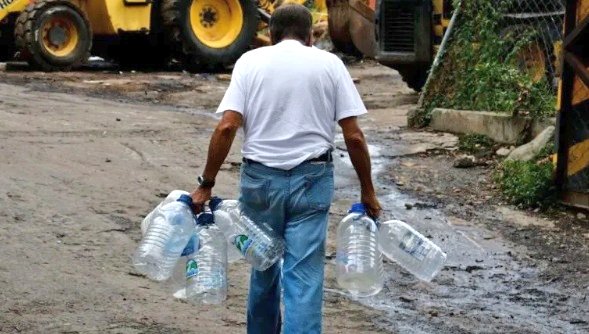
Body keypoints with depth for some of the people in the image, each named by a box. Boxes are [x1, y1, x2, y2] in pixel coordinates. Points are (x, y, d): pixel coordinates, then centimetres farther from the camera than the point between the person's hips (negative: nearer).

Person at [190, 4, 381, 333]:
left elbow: (227, 127, -7)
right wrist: (368, 190, 7)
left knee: (264, 266, 20)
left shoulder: (250, 61, 3)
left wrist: (206, 185, -2)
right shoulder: (329, 63, 3)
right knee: (305, 275, -3)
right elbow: (354, 136, -2)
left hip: (261, 177, 1)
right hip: (312, 179, -1)